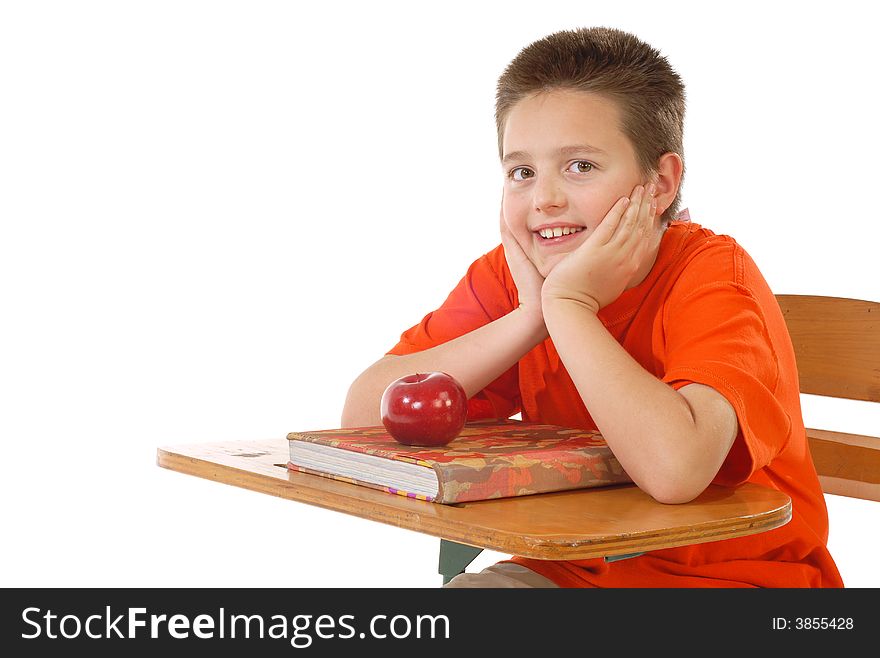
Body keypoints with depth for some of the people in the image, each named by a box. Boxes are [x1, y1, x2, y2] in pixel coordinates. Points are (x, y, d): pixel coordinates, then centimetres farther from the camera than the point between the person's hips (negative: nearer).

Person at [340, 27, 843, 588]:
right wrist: (529, 317, -21)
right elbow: (364, 415, -14)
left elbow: (675, 468, -37)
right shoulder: (506, 277, -4)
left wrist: (567, 303, -27)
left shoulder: (713, 275, -19)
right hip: (575, 568, 5)